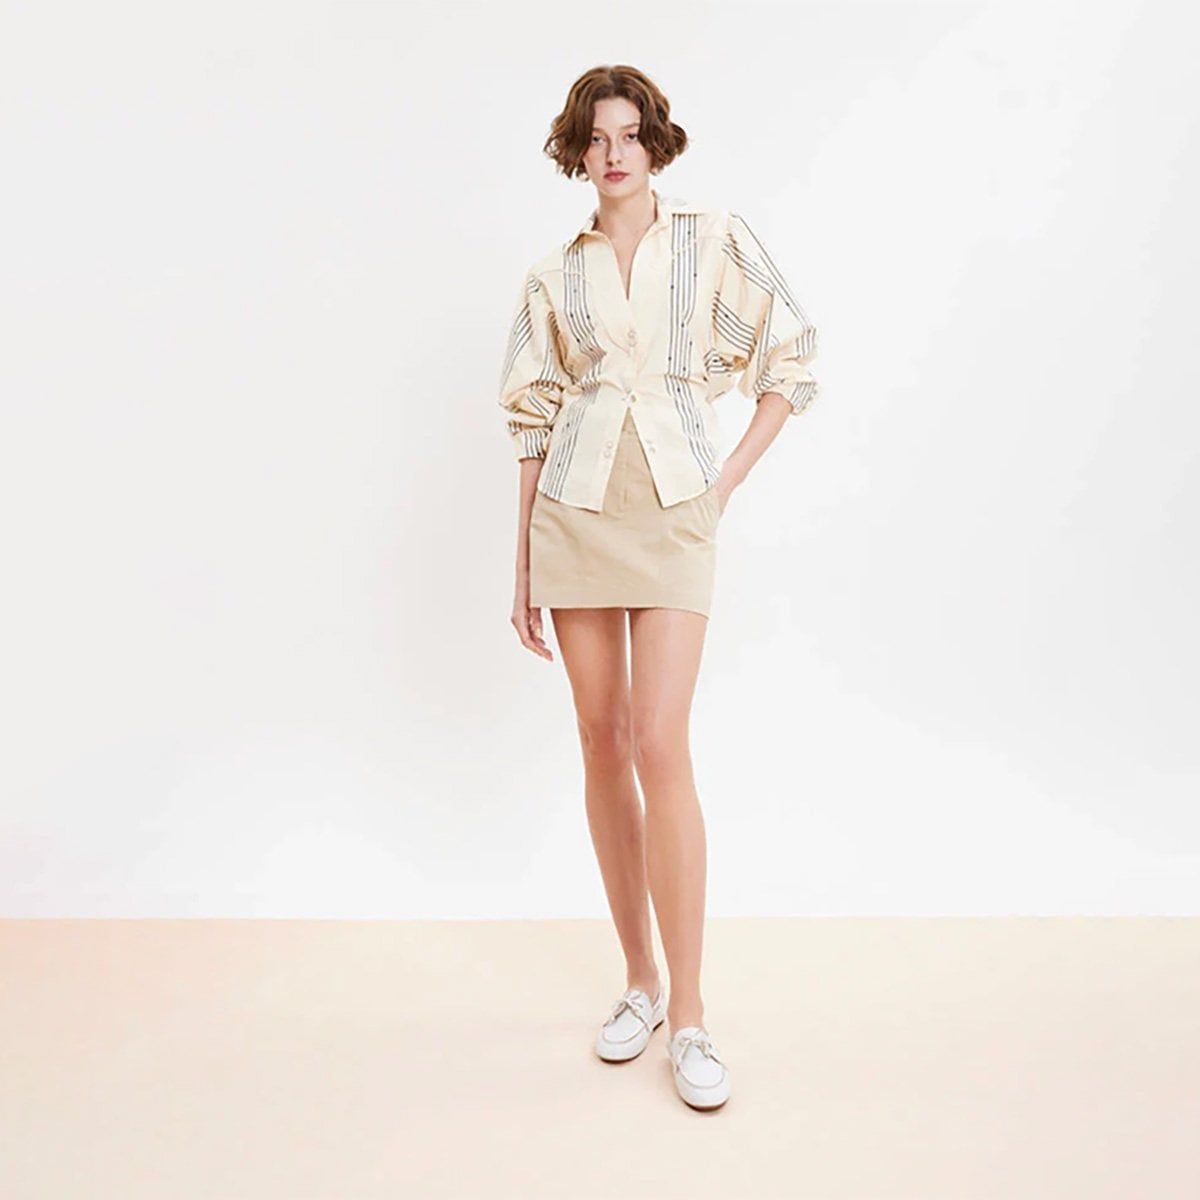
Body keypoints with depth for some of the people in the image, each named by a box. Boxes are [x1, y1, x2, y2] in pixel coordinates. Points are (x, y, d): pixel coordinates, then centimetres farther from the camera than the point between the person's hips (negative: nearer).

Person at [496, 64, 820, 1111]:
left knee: (661, 747, -12)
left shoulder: (715, 238, 6)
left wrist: (732, 478, 0)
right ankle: (640, 981, 20)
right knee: (602, 743, 5)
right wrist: (525, 571, 7)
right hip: (576, 513, 3)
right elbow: (533, 423, 10)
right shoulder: (554, 277, 11)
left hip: (674, 516, -3)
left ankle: (690, 1015, 0)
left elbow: (792, 359, 8)